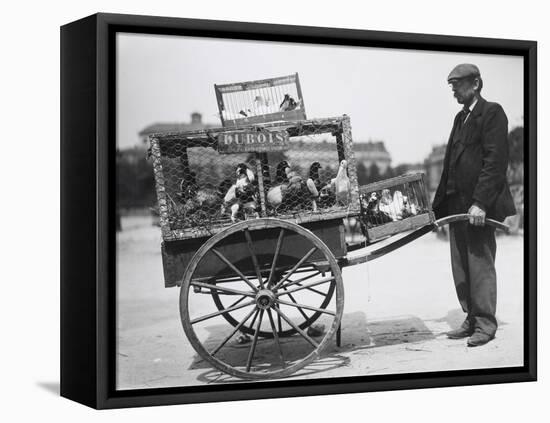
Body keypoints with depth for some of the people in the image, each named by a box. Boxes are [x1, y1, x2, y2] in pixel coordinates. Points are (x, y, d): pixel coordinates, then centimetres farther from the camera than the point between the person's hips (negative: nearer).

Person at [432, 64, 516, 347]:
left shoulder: (492, 113, -6)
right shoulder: (461, 117, 19)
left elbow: (494, 161, -15)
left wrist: (480, 202, -21)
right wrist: (440, 203, 12)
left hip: (478, 205, -8)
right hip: (457, 203, 8)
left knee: (481, 265, -4)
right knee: (461, 267, 9)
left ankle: (485, 325, 4)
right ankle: (471, 320, 16)